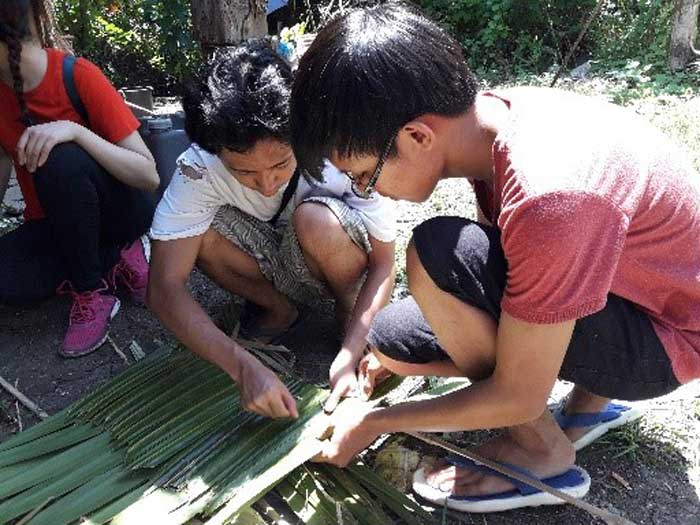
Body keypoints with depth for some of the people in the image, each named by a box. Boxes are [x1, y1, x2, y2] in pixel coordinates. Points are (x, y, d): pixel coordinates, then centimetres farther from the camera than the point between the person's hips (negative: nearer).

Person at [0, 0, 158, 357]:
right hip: (55, 223, 4)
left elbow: (149, 176, -26)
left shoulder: (78, 76, -20)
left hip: (118, 212, -4)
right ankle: (116, 263, -5)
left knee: (60, 160, -34)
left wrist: (74, 130, -37)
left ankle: (93, 290, -16)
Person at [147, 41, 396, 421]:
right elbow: (164, 287, -27)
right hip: (279, 271, 2)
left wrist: (348, 357, -32)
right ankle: (280, 310, -1)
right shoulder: (199, 168, -26)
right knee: (199, 232, -26)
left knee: (313, 219, -35)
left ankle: (350, 315, -5)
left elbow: (382, 264, -21)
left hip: (345, 271, -2)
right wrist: (243, 366, -38)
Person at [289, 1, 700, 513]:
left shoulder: (548, 197, -36)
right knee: (392, 337, 0)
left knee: (436, 254, -29)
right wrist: (390, 354, 5)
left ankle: (541, 450, -7)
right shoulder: (491, 115, -11)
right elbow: (500, 257, 6)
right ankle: (590, 399, 10)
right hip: (607, 290, 7)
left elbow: (517, 397, -25)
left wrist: (373, 423, -12)